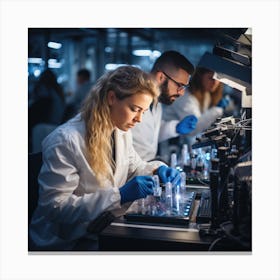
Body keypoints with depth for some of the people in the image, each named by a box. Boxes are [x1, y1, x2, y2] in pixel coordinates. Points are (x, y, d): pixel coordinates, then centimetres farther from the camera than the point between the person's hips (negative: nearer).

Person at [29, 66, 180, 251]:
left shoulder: (121, 131, 1)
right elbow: (55, 205, -24)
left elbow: (133, 166, 18)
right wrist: (118, 196, -29)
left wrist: (156, 169, -4)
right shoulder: (65, 141, -23)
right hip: (68, 241, -7)